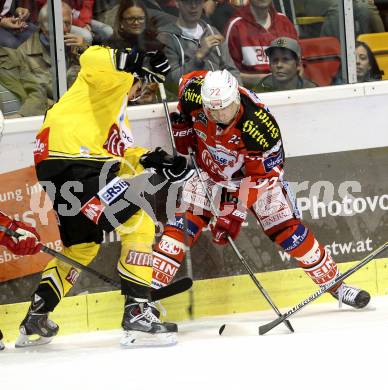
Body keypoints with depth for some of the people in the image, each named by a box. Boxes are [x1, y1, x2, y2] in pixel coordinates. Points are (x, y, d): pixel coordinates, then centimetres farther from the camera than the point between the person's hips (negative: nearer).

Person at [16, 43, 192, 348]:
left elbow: (121, 154, 25)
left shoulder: (117, 111, 34)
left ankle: (35, 322, 33)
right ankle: (137, 313, -17)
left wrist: (154, 160, 9)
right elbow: (93, 59, -18)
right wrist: (137, 61, -28)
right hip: (73, 159, -11)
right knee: (139, 224, -12)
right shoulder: (109, 82, 6)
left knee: (83, 245, 25)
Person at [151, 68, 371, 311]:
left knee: (285, 227, -6)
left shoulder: (259, 124, -37)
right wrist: (183, 128, -5)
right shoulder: (194, 91, -27)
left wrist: (235, 214, -31)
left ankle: (333, 283, 9)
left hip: (258, 169, -2)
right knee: (186, 222, -16)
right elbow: (187, 81, 0)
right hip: (209, 169, 2)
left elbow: (259, 177, -29)